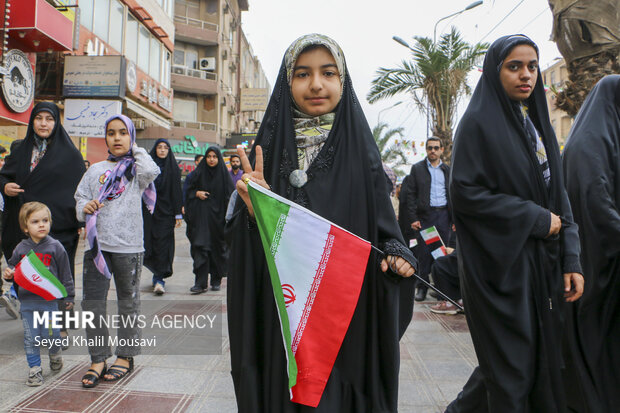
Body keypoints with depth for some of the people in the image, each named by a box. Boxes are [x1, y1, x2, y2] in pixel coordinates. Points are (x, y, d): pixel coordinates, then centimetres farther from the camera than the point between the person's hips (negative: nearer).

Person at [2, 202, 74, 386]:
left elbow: (65, 274, 0)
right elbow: (12, 267, 16)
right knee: (31, 338, 8)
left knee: (51, 335, 2)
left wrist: (68, 296, 0)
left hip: (50, 300, -2)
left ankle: (55, 353, 33)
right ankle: (34, 369, 23)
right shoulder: (21, 248, 2)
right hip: (27, 301, 2)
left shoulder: (55, 247, -4)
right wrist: (8, 274, -8)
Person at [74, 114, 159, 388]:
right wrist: (86, 207, -10)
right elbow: (80, 199, 13)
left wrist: (135, 150, -3)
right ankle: (98, 359, 14)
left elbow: (151, 172, -19)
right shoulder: (95, 170, 12)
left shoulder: (136, 168, 4)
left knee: (128, 301, 9)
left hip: (128, 246, -2)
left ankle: (125, 356, 23)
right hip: (96, 244, 3)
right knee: (92, 303, 1)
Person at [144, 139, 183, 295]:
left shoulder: (173, 168, 4)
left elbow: (177, 192, 1)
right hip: (149, 211, 2)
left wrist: (178, 214, -4)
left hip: (166, 212, -2)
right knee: (148, 244, 5)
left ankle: (159, 279, -3)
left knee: (163, 245, -6)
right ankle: (159, 274, 25)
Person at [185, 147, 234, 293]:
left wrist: (228, 215, -10)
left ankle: (216, 281, 19)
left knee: (218, 247, 6)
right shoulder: (199, 173, 7)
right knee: (200, 246, -8)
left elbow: (230, 195, -1)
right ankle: (200, 283, -6)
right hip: (201, 216, 1)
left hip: (217, 216, -1)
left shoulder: (223, 174, 2)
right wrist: (197, 193, -7)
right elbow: (190, 189, 15)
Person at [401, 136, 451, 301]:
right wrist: (413, 218, -7)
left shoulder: (448, 170, 15)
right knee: (423, 252, -2)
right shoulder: (417, 168, 7)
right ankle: (422, 287, 8)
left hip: (443, 215, 2)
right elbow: (410, 194, 2)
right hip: (424, 215, -2)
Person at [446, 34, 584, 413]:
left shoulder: (536, 122, 14)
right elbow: (465, 193, -16)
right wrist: (535, 219, -13)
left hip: (542, 262, 7)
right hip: (500, 261, -7)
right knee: (512, 362, 0)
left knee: (542, 354, 13)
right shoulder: (478, 123, -7)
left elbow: (558, 195, 12)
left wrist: (570, 260, 4)